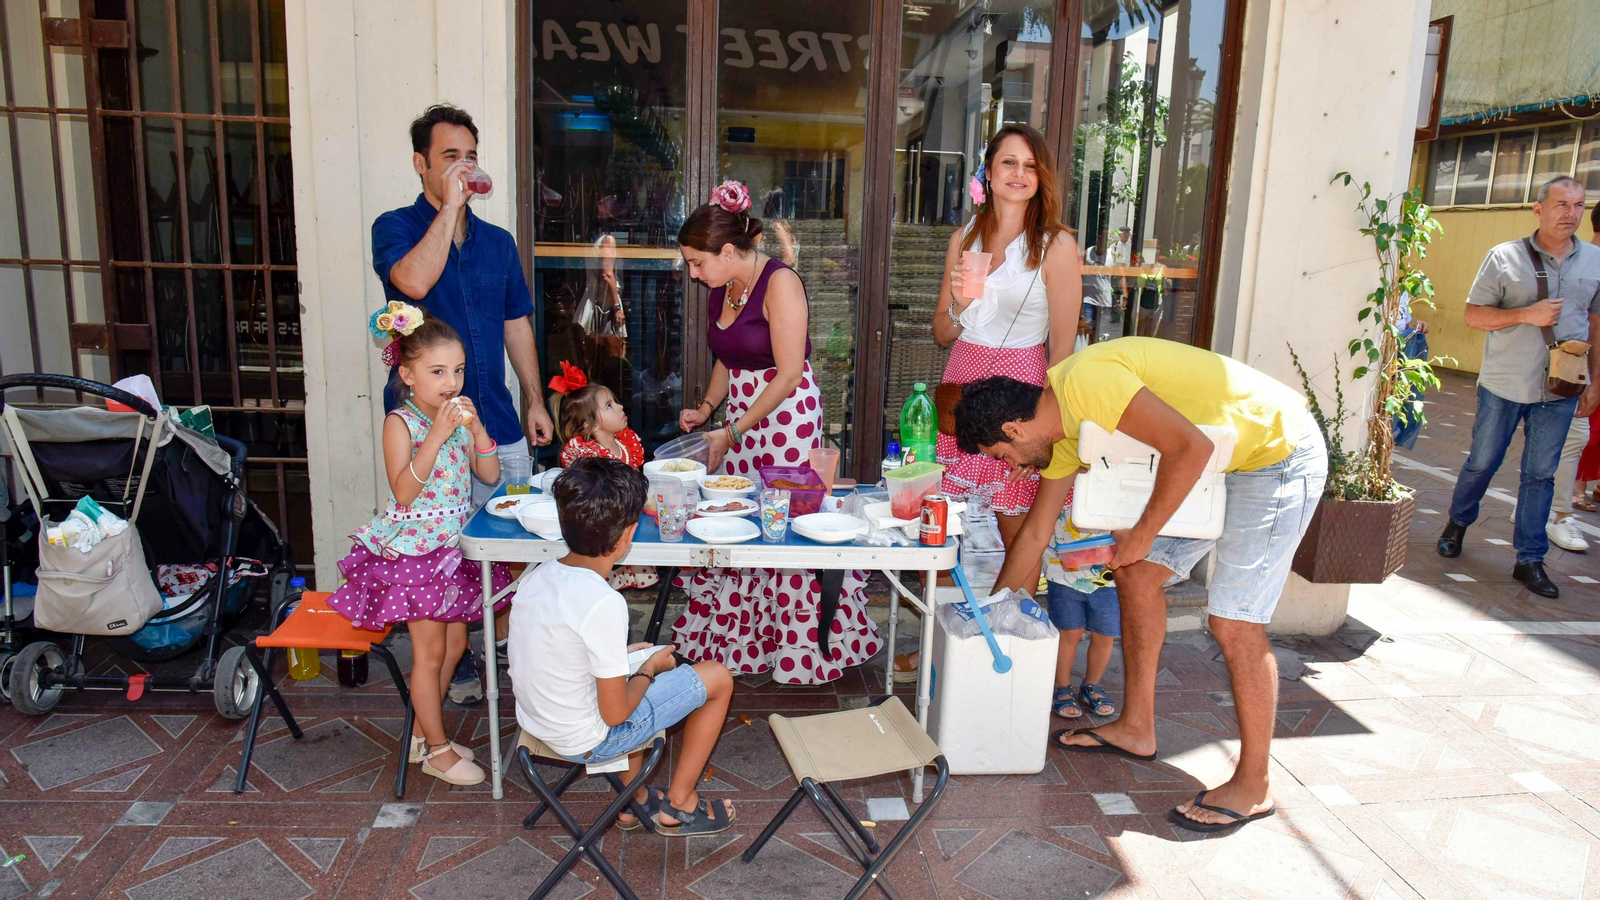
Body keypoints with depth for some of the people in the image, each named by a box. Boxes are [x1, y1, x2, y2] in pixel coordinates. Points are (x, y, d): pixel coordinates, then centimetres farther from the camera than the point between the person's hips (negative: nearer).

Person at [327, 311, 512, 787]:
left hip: (453, 545, 7)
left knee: (455, 641, 13)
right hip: (412, 548, -7)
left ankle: (423, 734, 29)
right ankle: (437, 748, 16)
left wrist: (476, 428, -13)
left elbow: (490, 475, 1)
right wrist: (437, 435, -29)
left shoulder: (459, 415, 5)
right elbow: (403, 492, -24)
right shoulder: (401, 422, -13)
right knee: (430, 649, 1)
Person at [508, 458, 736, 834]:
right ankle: (678, 807, 21)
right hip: (585, 741, -7)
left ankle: (633, 801, 34)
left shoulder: (539, 576, -6)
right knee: (717, 678, 4)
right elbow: (615, 713, -21)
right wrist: (650, 668, -4)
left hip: (536, 723, 8)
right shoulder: (604, 603, -28)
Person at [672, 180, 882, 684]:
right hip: (741, 416, 8)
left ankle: (803, 648, 12)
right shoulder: (722, 288, 9)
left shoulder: (779, 283, -15)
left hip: (788, 416, -7)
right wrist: (706, 408, 4)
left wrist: (731, 434, -16)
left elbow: (788, 374, -18)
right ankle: (735, 641, 19)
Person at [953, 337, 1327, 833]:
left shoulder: (1085, 382, -25)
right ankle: (1136, 727, 20)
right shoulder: (1064, 431, 5)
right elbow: (1034, 534, 14)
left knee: (1234, 620, -9)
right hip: (1224, 460, 9)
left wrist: (1143, 532, -19)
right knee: (1137, 572, 8)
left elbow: (1191, 447, -31)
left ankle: (1253, 787, 7)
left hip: (1281, 452, -9)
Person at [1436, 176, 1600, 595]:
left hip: (1560, 390, 2)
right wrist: (1527, 314, -20)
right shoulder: (1505, 257, -5)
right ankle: (1457, 524, 33)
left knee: (1540, 474, 6)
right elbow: (1473, 314, -6)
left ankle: (1530, 559, 14)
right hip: (1504, 384, -2)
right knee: (1482, 462, 8)